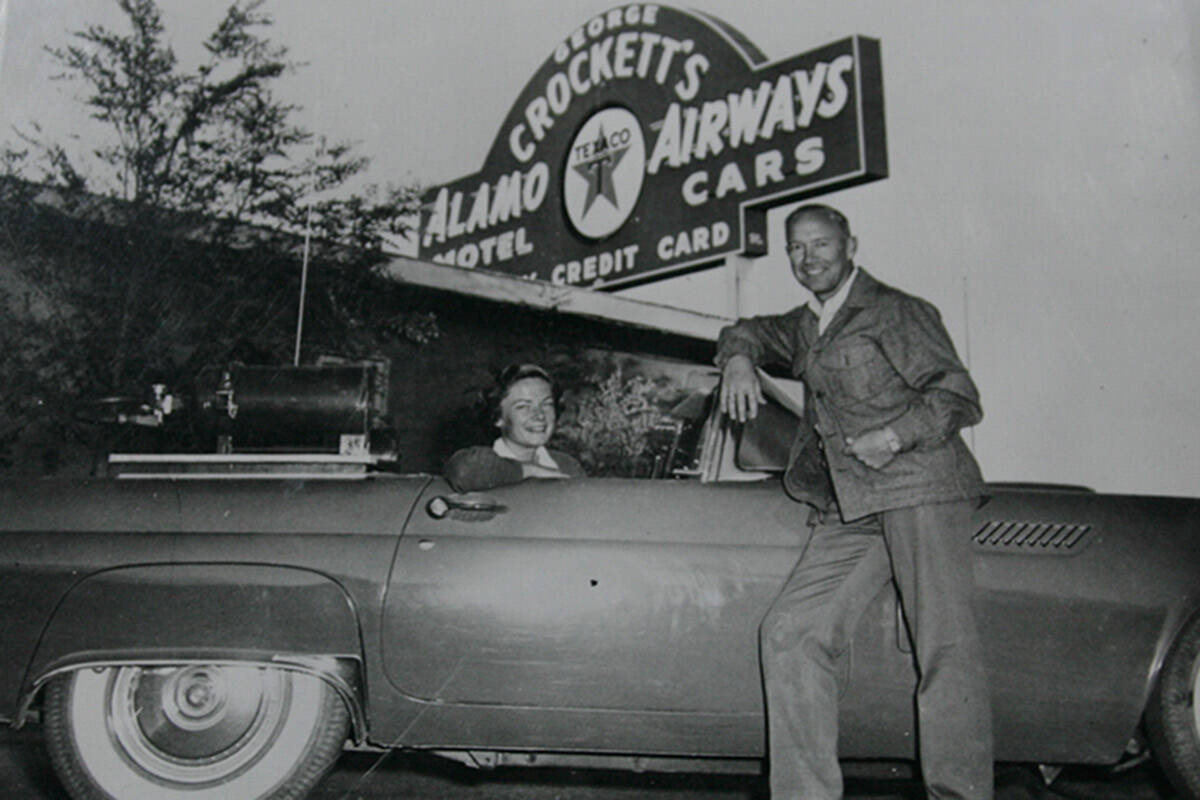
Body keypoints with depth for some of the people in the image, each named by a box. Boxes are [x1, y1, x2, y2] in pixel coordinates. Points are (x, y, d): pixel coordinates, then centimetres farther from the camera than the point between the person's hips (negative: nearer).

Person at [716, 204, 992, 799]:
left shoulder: (895, 311, 5)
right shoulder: (805, 327, 24)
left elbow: (959, 397, 0)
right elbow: (747, 330, 41)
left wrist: (895, 436, -16)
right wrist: (738, 360, 17)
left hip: (920, 488, -5)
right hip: (846, 510, 6)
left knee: (945, 648, -12)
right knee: (788, 633, -7)